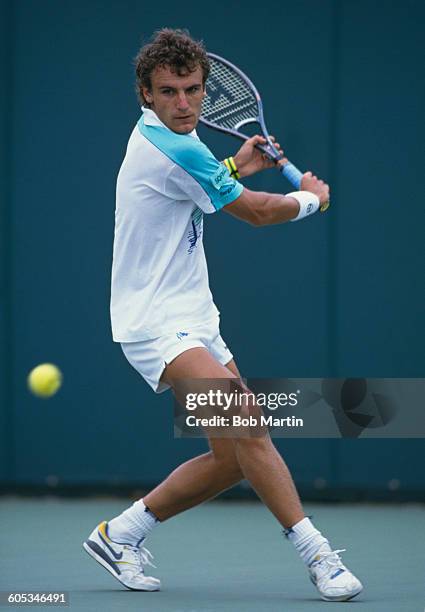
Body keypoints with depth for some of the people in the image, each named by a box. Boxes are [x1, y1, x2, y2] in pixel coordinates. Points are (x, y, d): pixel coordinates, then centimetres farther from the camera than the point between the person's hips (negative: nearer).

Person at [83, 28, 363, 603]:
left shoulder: (159, 136, 11)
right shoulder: (174, 150, -19)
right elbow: (258, 212, -7)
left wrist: (234, 168, 29)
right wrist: (310, 198, 12)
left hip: (193, 318, 10)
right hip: (155, 323, -10)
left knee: (232, 459, 3)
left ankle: (122, 532, 18)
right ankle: (317, 554, -28)